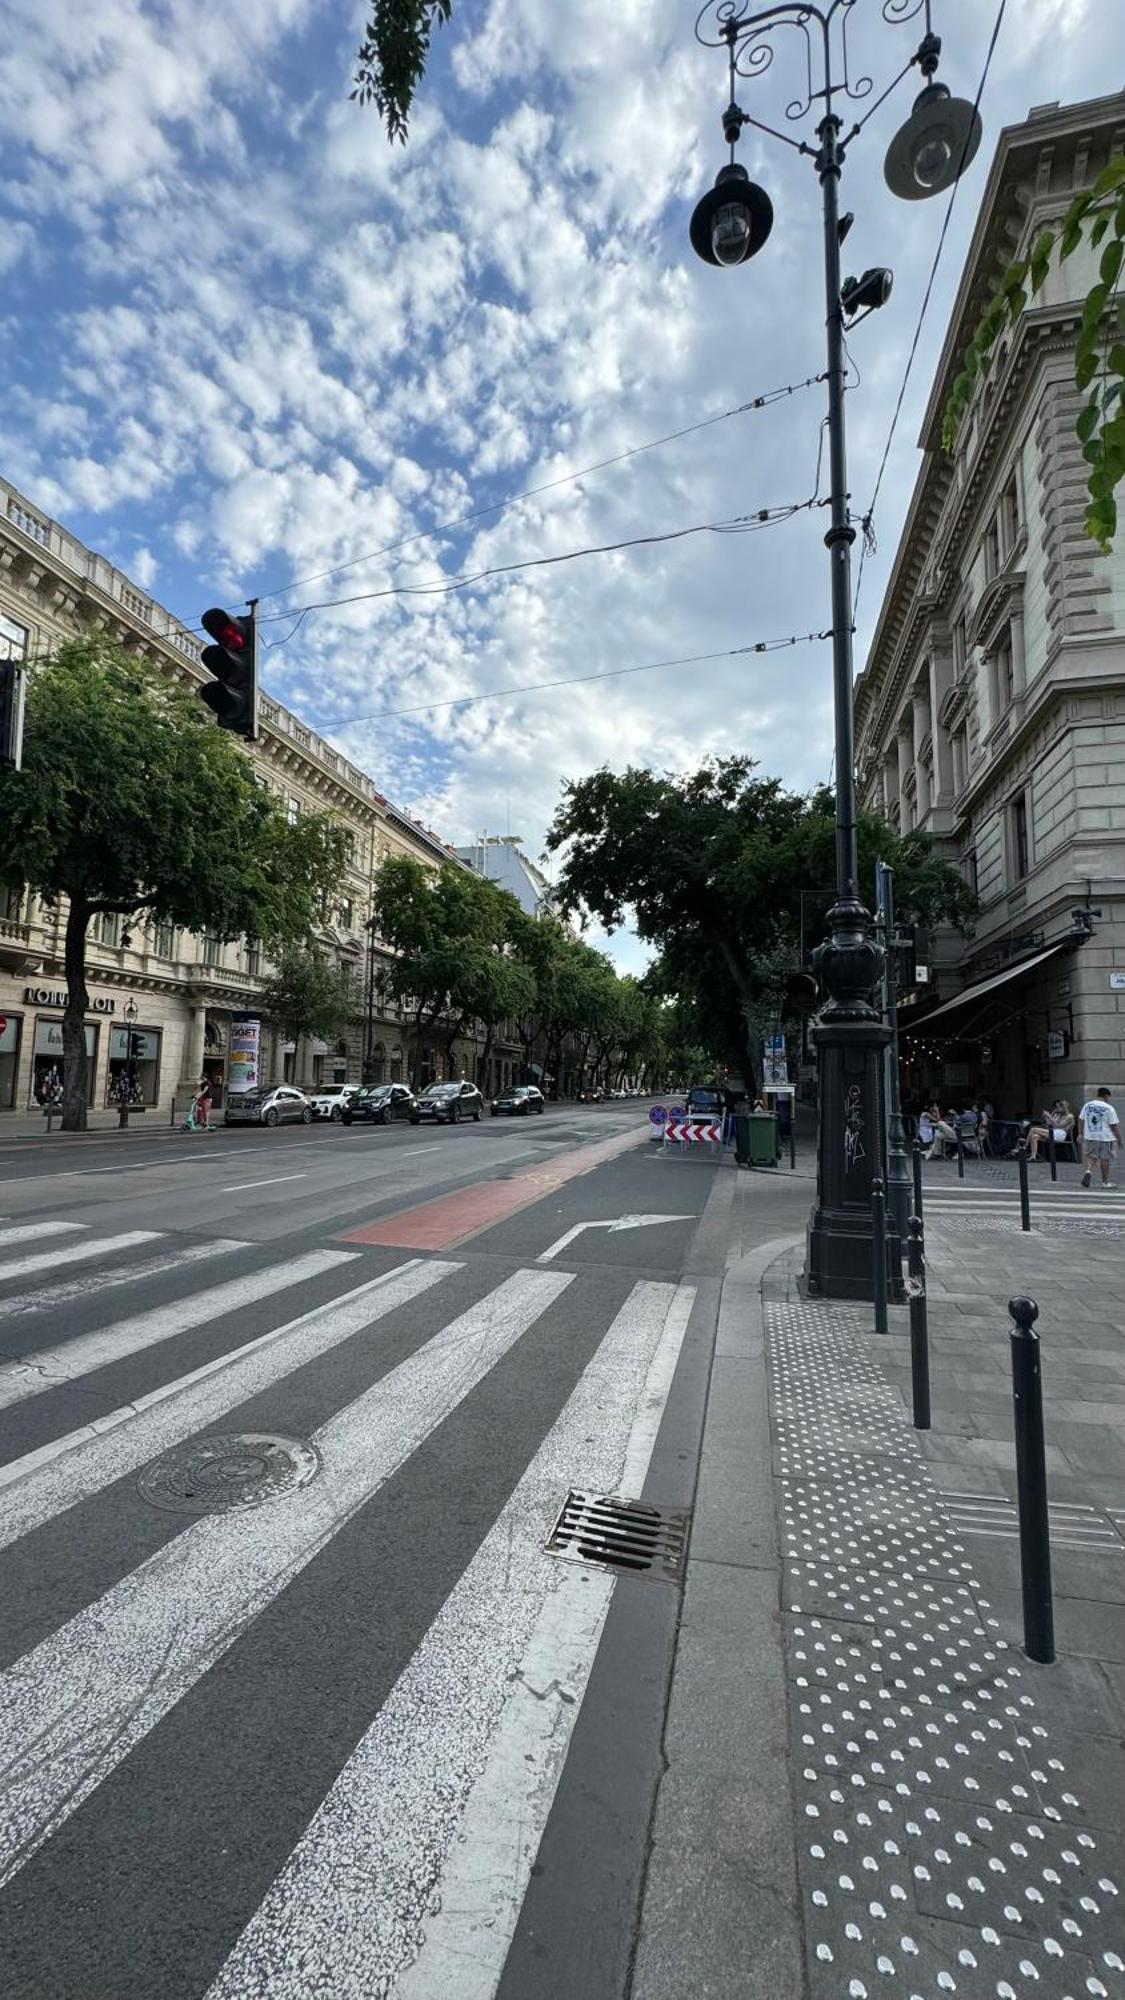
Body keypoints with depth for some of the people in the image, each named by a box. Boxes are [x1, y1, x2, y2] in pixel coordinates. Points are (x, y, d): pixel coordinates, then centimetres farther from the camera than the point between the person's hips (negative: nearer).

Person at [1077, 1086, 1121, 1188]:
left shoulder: (1087, 1105, 5)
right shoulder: (1109, 1108, -8)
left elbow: (1080, 1120, 9)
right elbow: (1114, 1126, -7)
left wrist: (1080, 1134, 16)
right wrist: (1119, 1139, 1)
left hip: (1089, 1136, 3)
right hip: (1105, 1137, -3)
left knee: (1090, 1156, 13)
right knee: (1104, 1158, 6)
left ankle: (1088, 1171, -14)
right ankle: (1105, 1182, 14)